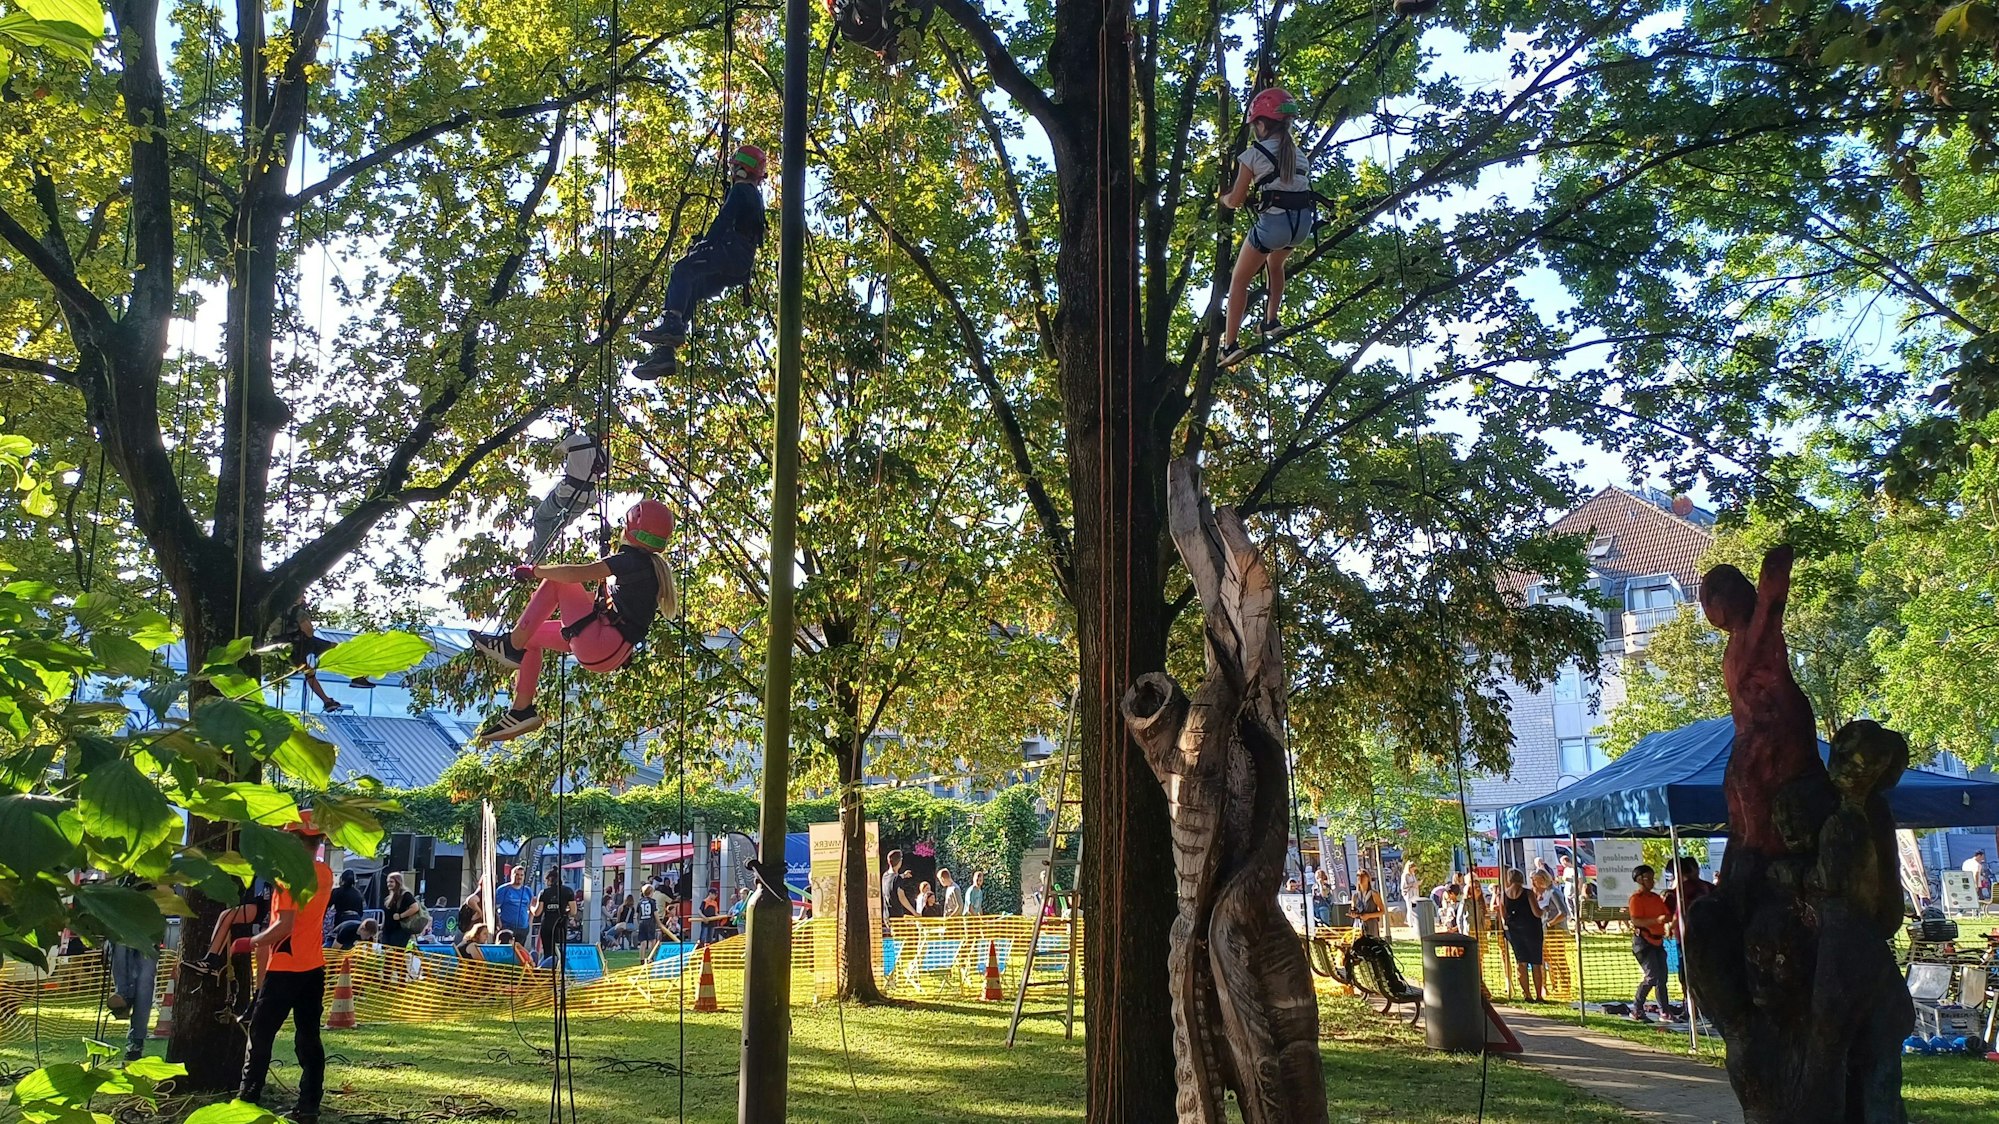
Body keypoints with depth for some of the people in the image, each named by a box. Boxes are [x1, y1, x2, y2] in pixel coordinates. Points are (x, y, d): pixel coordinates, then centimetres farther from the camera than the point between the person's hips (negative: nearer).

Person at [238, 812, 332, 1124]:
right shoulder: (325, 873, 7)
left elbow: (285, 925, -21)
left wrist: (252, 942, -10)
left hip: (286, 968, -7)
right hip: (314, 967, 7)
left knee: (261, 1033, 4)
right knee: (308, 1037, 7)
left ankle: (248, 1099, 8)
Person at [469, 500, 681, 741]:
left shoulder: (632, 560, -15)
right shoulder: (653, 565, 14)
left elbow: (575, 574, -21)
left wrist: (534, 571, -7)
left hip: (601, 645, -10)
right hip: (610, 652, 10)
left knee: (556, 581, -8)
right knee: (531, 636, 19)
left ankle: (512, 646, -5)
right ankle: (521, 710, 16)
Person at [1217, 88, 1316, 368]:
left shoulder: (1254, 154, 1)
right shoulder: (1298, 153, 19)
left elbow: (1236, 200, 3)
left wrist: (1223, 197, 26)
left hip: (1273, 221, -6)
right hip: (1304, 221, 6)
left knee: (1239, 280, 9)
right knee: (1274, 264, 37)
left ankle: (1230, 343, 1)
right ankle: (1270, 321, 34)